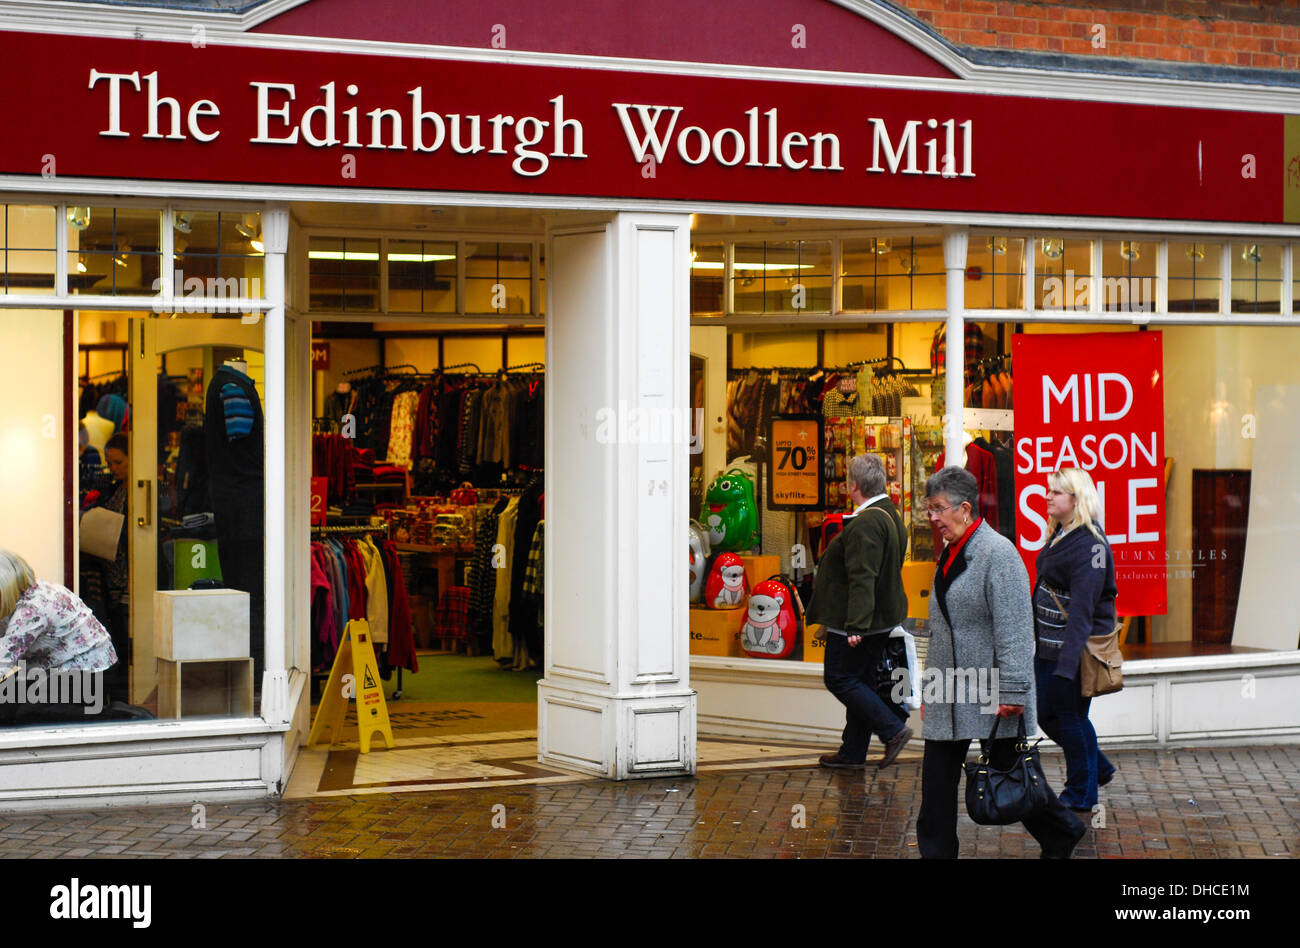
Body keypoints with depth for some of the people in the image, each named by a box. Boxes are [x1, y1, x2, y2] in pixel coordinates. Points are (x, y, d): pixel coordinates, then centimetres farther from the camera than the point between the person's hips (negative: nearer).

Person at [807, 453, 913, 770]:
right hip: (883, 618, 10)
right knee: (860, 681, 15)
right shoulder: (890, 515, 11)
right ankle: (853, 752, 21)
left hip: (858, 622, -10)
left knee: (839, 679, -1)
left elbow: (863, 579, -28)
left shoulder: (865, 524, -23)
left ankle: (893, 729, -5)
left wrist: (855, 626, -30)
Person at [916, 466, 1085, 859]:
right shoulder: (949, 554, 13)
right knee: (937, 782, 4)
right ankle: (937, 852, 11)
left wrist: (1011, 691, -22)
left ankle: (1061, 833, 26)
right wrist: (929, 686, 21)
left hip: (990, 692, -8)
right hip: (949, 694, 8)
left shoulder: (998, 553, -14)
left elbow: (1014, 630, -19)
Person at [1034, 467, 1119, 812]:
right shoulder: (1059, 535, 10)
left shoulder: (1090, 543, -19)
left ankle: (1081, 794, 18)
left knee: (1071, 718, 3)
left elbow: (1083, 607, -25)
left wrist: (1068, 661, -29)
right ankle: (1098, 768, 34)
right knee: (1046, 714, 16)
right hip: (1048, 645, 9)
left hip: (1074, 647, -9)